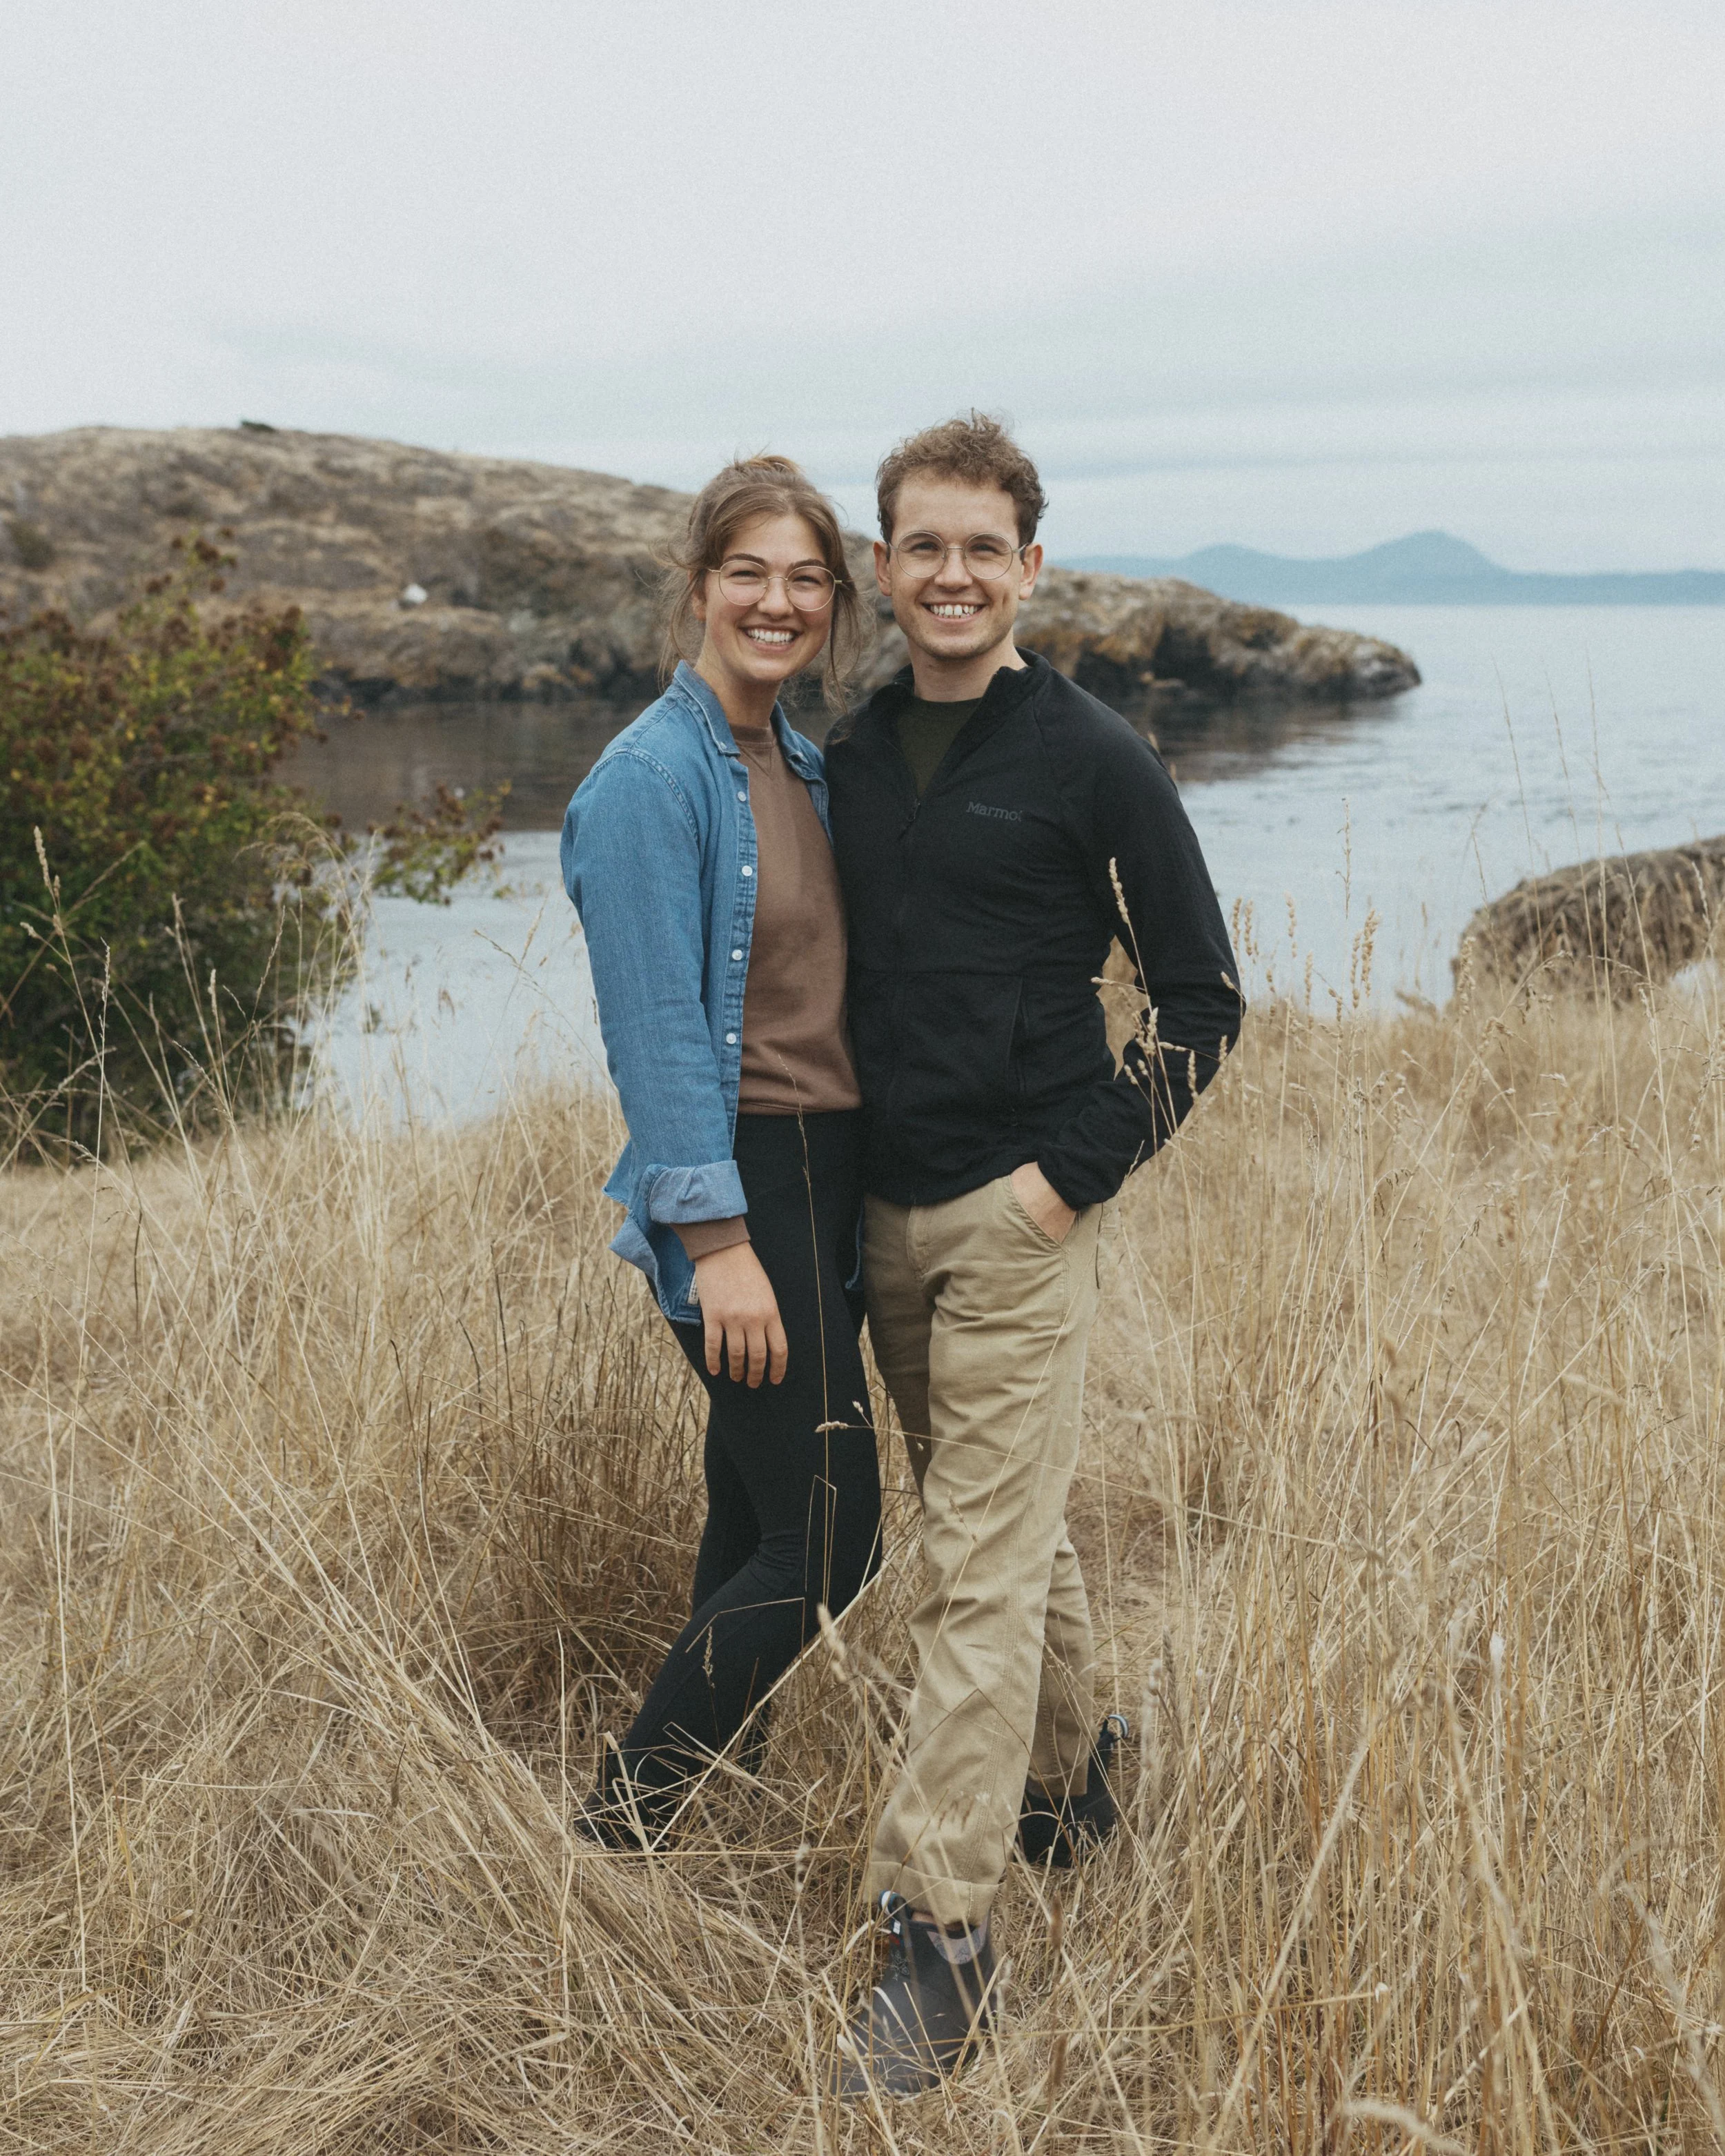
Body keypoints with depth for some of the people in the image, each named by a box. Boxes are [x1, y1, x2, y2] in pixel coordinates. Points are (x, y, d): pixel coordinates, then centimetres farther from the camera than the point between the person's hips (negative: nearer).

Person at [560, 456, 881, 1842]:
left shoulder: (804, 766, 13)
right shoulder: (653, 777, -13)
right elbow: (656, 1026, -18)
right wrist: (718, 1239, -21)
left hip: (831, 1175, 9)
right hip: (741, 1182, -8)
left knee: (760, 1519, 15)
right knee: (825, 1546, -7)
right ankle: (614, 1833, 4)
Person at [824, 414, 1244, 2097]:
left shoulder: (1092, 758, -7)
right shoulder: (851, 757, 9)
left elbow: (1201, 995, -4)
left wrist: (1076, 1173, -11)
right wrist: (835, 1180, 11)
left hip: (1021, 1214, -6)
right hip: (886, 1208, 6)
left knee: (982, 1565, -6)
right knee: (1003, 1525, 18)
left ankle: (940, 1933, -2)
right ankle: (1068, 1785, 38)